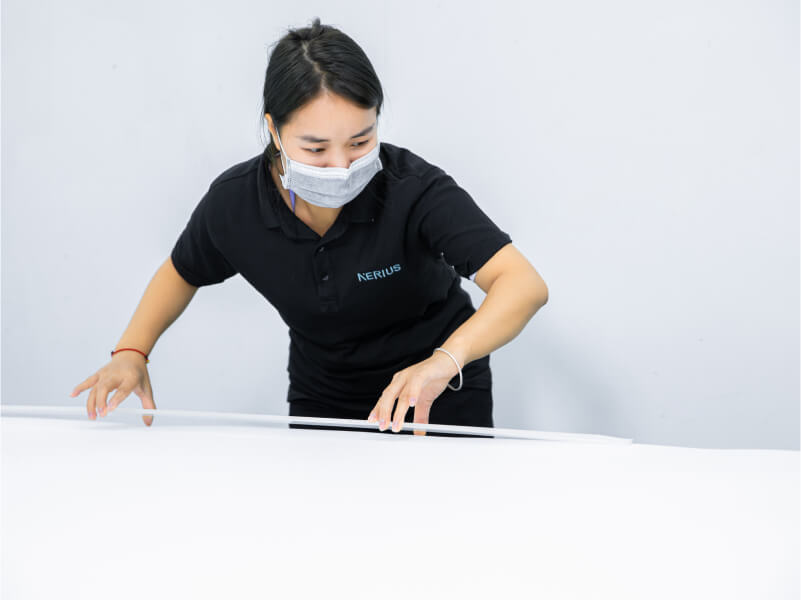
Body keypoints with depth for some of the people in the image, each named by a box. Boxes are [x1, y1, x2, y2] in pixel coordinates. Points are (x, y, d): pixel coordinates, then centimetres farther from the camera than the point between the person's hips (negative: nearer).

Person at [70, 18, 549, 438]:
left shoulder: (414, 189, -30)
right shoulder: (235, 202, -18)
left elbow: (525, 285, -39)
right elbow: (182, 272, 5)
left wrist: (445, 360, -57)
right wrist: (132, 351, -12)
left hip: (442, 404, -2)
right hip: (321, 403, 3)